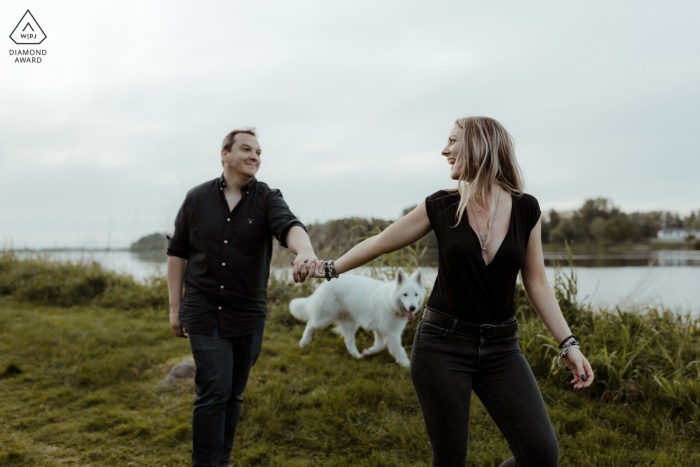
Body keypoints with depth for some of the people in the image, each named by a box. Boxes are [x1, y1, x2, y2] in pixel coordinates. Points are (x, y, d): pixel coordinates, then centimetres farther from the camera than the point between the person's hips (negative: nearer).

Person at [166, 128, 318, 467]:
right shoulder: (197, 198, 0)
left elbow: (289, 226, -26)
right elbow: (178, 253, 7)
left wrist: (305, 252, -49)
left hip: (248, 316, 1)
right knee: (213, 391, -9)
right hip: (204, 314, -1)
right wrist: (175, 307, 6)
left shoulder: (267, 199, -4)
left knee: (232, 395, 11)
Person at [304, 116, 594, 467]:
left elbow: (536, 283, 4)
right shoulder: (441, 207, -2)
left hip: (501, 348, 2)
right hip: (442, 344, -1)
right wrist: (332, 268, 8)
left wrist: (568, 344, 1)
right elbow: (381, 242, 9)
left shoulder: (526, 209, 0)